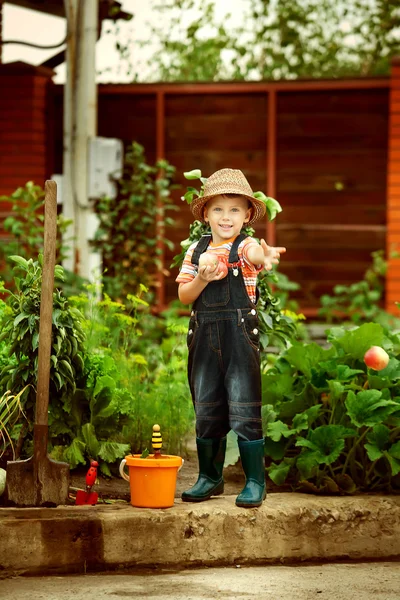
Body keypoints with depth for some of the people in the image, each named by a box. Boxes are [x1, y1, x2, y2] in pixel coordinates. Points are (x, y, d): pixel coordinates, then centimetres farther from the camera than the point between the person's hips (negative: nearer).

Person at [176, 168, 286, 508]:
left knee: (244, 409, -5)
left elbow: (255, 253, -32)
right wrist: (202, 280, -14)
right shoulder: (197, 250, 8)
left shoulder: (245, 247, -6)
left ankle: (255, 482, 5)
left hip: (240, 333, -5)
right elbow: (183, 296, 6)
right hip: (204, 336, 5)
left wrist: (265, 256, -56)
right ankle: (210, 477, 26)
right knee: (206, 409, 12)